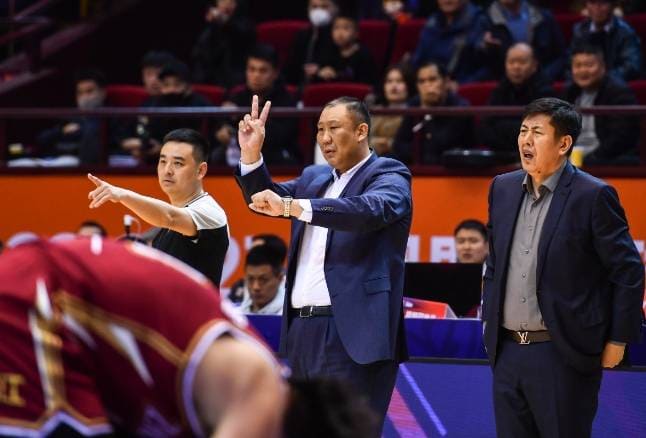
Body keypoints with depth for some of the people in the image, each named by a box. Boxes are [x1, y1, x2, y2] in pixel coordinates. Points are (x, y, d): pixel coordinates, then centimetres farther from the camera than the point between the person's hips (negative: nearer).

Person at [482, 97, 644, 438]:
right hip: (507, 350, 6)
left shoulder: (593, 196, -10)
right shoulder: (503, 189, 9)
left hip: (564, 355, -6)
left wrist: (618, 340, -7)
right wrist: (488, 322, 16)